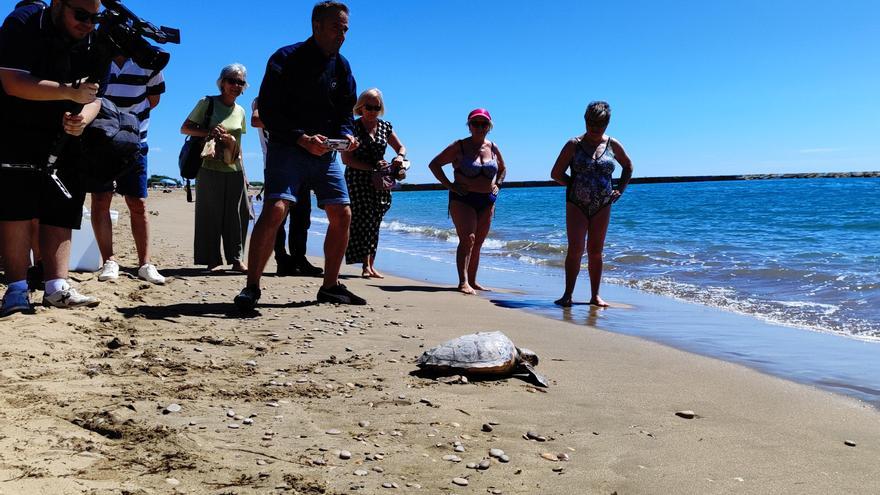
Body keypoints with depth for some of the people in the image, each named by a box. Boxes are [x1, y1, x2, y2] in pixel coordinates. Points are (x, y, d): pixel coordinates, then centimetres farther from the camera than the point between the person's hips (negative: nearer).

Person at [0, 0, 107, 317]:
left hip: (65, 137, 5)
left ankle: (56, 287, 1)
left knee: (62, 210, -1)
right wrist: (70, 91, -32)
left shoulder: (96, 43, 1)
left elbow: (94, 97, 4)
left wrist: (83, 118, -19)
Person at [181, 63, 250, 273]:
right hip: (210, 169, -4)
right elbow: (185, 128, -1)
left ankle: (236, 259, 9)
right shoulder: (207, 103, 1)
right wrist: (209, 132, -18)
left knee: (236, 216, 2)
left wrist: (243, 174, 15)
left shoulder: (240, 111, 15)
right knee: (210, 215, -1)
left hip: (234, 171, 4)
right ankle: (213, 260, 6)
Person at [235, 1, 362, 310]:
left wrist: (346, 134, -7)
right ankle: (251, 287, -13)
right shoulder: (286, 59, -7)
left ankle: (330, 286, 15)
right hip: (288, 148, -6)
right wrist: (302, 138, -24)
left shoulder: (341, 66, 11)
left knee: (342, 215, 1)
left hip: (325, 151, 6)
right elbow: (268, 110, -12)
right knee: (275, 210, -22)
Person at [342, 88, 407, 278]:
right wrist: (372, 167, -19)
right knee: (364, 219, -13)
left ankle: (370, 265, 8)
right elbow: (346, 158, -9)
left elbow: (401, 147, 18)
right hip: (357, 179, -4)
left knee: (374, 223, 5)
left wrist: (400, 157, -7)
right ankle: (366, 265, -16)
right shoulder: (353, 127, -4)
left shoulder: (385, 127, 9)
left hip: (380, 181, 4)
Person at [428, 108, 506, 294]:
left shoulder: (493, 148, 9)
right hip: (463, 199, -5)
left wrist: (497, 185, 11)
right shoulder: (459, 147, -5)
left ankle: (472, 281, 18)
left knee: (477, 243, 9)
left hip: (487, 201, 5)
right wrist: (449, 185, -10)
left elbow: (503, 169, 28)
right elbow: (434, 164, -3)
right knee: (467, 239, -18)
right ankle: (463, 281, -22)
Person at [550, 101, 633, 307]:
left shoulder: (613, 145, 6)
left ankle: (595, 296, 13)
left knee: (595, 252, 7)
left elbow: (628, 166, 23)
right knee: (575, 250, -8)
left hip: (602, 205, 2)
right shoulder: (574, 145, -1)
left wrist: (620, 189, 13)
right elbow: (556, 174, 3)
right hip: (576, 204, -2)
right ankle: (568, 294, -3)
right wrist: (575, 185, -1)